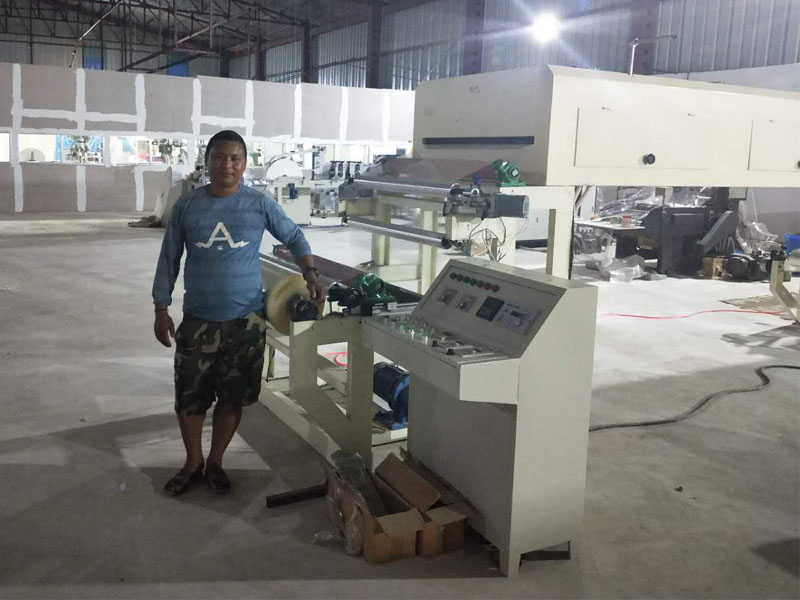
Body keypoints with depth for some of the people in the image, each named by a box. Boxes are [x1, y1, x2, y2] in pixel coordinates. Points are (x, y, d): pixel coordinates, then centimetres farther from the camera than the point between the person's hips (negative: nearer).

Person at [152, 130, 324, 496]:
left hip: (246, 320, 0)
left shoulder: (260, 204, -3)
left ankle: (215, 463, 30)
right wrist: (161, 309, 1)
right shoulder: (186, 205, -1)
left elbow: (294, 237, 10)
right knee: (189, 397, 7)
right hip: (197, 321, 1)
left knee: (232, 397, 9)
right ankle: (193, 462, 31)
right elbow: (169, 259, 4)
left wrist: (310, 274, -4)